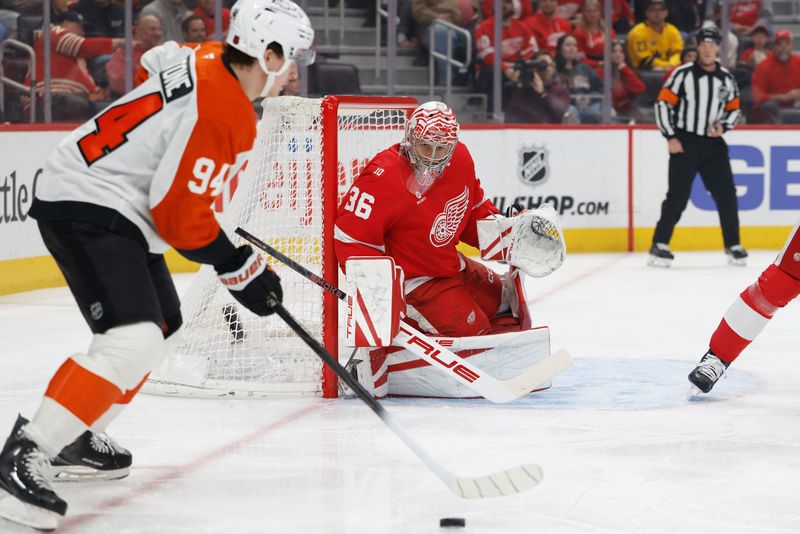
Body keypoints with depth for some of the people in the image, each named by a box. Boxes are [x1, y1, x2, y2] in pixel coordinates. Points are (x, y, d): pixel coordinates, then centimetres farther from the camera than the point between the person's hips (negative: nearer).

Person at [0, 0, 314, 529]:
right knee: (134, 342, -24)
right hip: (86, 208, -11)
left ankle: (74, 438, 30)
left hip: (116, 207, 11)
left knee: (162, 323, 23)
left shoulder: (208, 61, 5)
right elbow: (180, 215, -21)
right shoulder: (224, 113, -22)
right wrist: (241, 267, -10)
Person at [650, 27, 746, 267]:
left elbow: (734, 109, 17)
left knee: (726, 194, 1)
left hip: (713, 144, 4)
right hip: (684, 143, -4)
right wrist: (671, 137, -10)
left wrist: (723, 125, -4)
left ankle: (733, 245, 13)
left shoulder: (726, 78, 7)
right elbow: (663, 103, -6)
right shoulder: (683, 74, -6)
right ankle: (659, 245, -1)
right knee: (678, 196, -8)